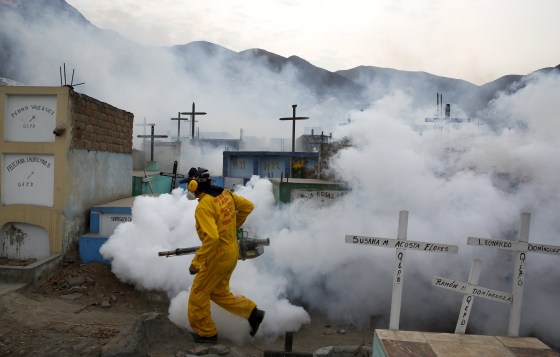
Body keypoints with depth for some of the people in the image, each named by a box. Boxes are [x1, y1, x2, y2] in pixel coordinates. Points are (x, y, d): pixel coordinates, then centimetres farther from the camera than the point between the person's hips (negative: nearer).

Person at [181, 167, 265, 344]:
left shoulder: (204, 206, -23)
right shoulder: (225, 194, 1)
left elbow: (211, 238, -32)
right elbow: (248, 206, 12)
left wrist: (196, 262, -23)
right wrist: (233, 226, 21)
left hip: (218, 255, -9)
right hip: (231, 251, 9)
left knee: (198, 295, 11)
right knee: (219, 292, 23)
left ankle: (206, 333, 26)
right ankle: (252, 312, 21)